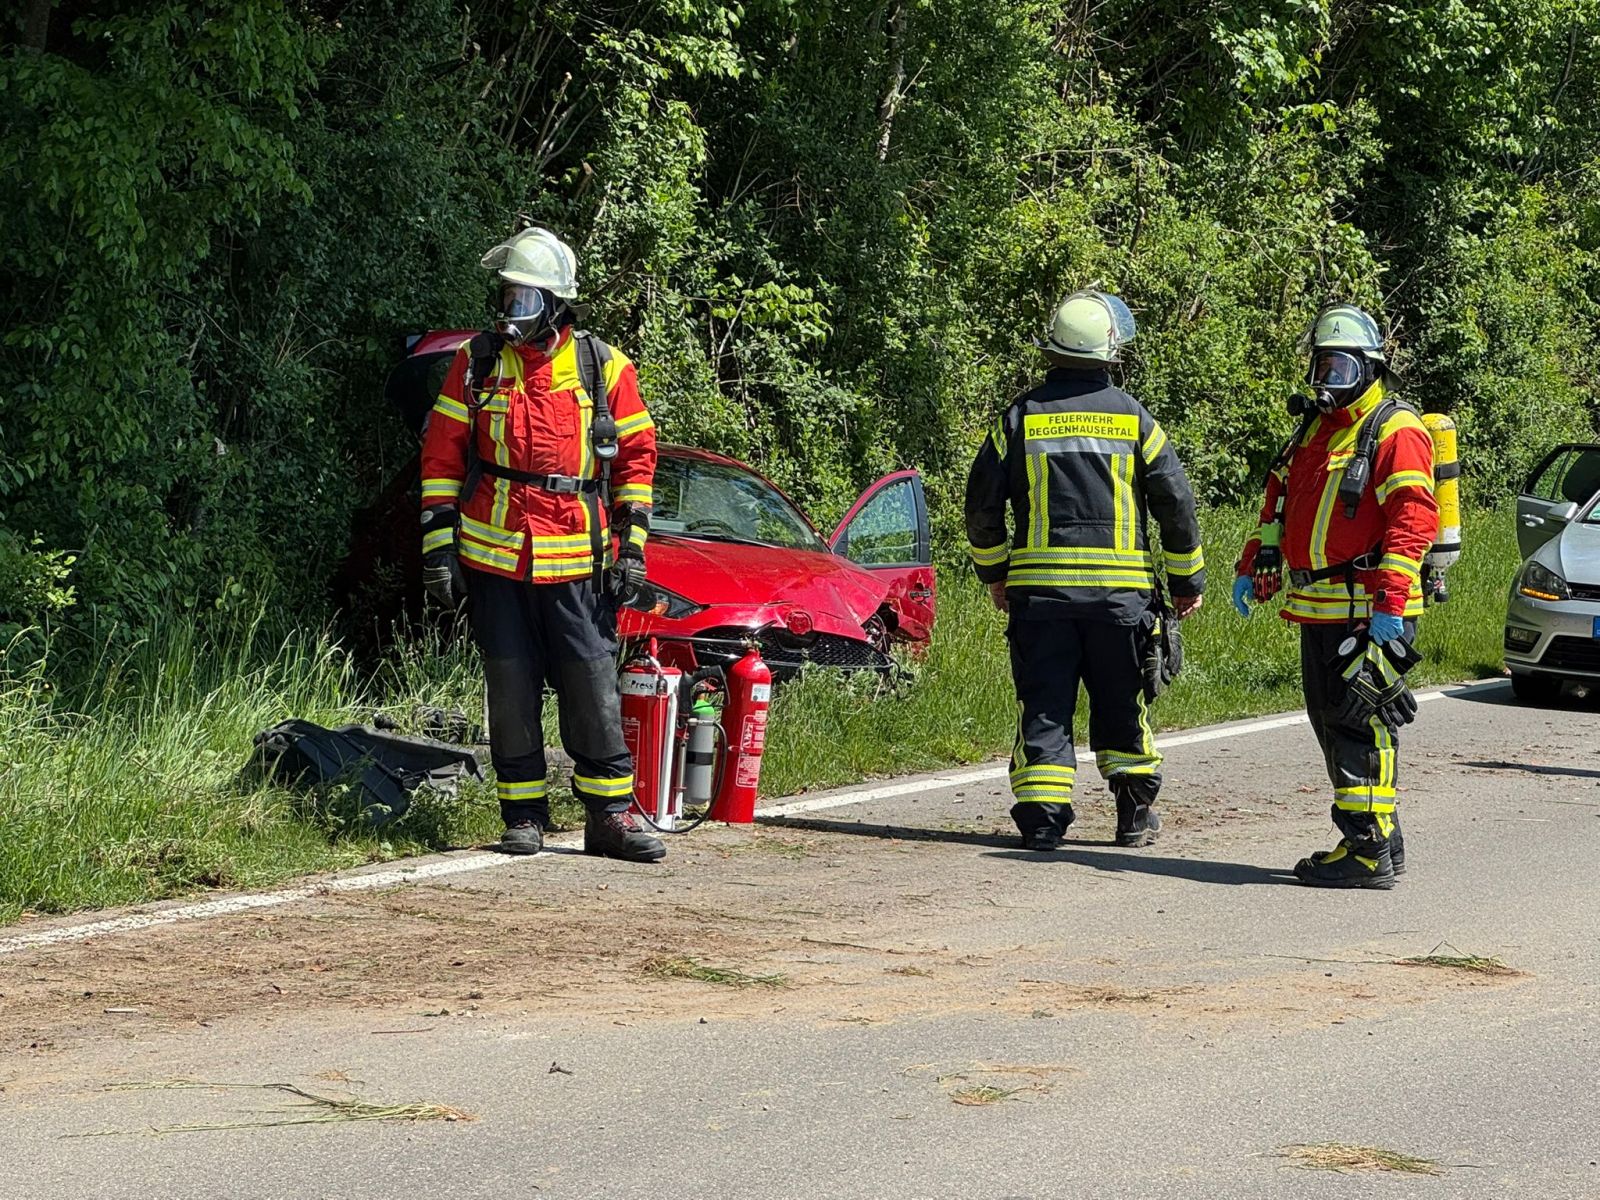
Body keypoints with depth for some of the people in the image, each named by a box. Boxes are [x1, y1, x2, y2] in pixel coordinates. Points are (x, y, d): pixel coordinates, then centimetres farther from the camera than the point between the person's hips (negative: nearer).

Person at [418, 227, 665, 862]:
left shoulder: (603, 367, 2)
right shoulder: (477, 363, 4)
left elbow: (636, 454, 7)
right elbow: (443, 454, 6)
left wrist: (632, 544, 1)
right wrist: (439, 543, 0)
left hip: (577, 563, -1)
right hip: (494, 559, 1)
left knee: (594, 691, -2)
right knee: (511, 694, 6)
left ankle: (610, 817, 5)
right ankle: (523, 819, 14)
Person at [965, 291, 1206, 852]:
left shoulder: (1021, 417, 2)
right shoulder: (1131, 417, 1)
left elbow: (983, 502, 6)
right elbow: (1176, 501, 4)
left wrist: (994, 572, 20)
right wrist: (1187, 579, 14)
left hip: (1038, 588, 0)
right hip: (1119, 588, 0)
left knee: (1043, 703, 3)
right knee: (1120, 702, 11)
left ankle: (1041, 818, -4)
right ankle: (1135, 814, 15)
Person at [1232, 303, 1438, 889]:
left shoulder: (1395, 431, -10)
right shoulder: (1315, 428, 18)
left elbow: (1414, 521, -19)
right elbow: (1280, 501, 29)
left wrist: (1391, 604, -26)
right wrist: (1254, 567, 21)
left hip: (1367, 613, -9)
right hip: (1317, 609, 9)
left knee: (1359, 725, -9)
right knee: (1332, 723, 12)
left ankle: (1368, 853, -7)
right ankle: (1381, 840, 18)